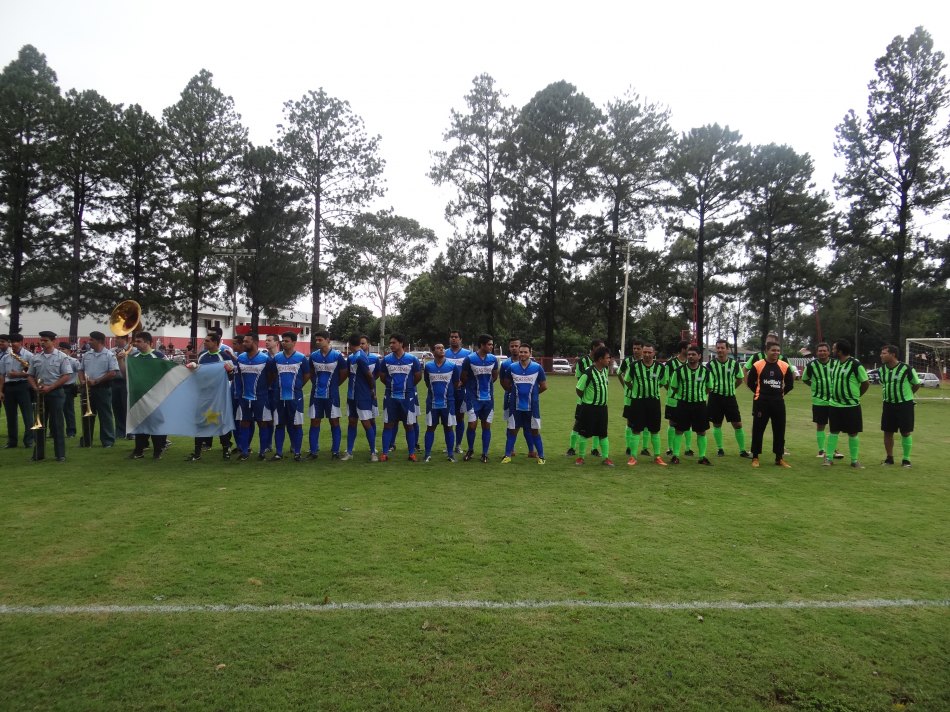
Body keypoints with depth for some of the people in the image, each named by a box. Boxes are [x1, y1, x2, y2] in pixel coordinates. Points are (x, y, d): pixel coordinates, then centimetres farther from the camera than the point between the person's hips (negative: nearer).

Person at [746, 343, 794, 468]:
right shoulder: (758, 365, -6)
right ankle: (755, 457, 11)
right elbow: (750, 382, 3)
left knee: (779, 430, 7)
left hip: (778, 402, 3)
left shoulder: (785, 366, 1)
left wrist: (781, 393, 7)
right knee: (758, 430, 1)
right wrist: (760, 392, 5)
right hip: (761, 402, -3)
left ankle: (779, 458, 18)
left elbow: (790, 384, 13)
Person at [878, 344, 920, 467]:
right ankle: (889, 457, 19)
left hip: (904, 404, -5)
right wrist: (886, 394, 10)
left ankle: (906, 459, 14)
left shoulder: (906, 369, -15)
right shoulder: (881, 369, 1)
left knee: (905, 432, 2)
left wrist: (906, 395, 6)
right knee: (887, 432, 7)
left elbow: (917, 384, -1)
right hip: (888, 405, 5)